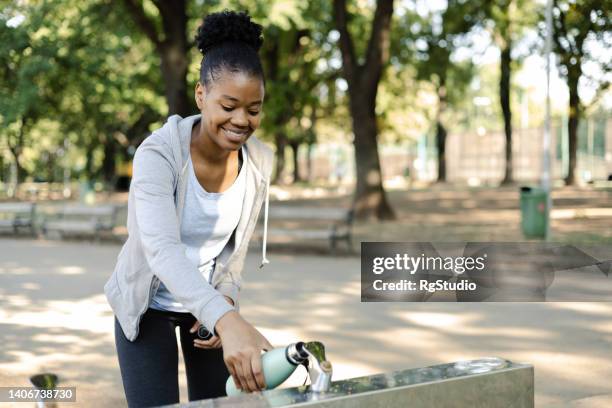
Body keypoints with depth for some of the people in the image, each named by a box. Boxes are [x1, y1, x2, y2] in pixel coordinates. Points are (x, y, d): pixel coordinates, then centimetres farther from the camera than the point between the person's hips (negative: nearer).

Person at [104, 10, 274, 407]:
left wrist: (226, 300, -16)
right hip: (148, 303, -4)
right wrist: (229, 321, -58)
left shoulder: (260, 162, -14)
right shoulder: (158, 153, -30)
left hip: (211, 300, 4)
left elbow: (236, 244, 2)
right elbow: (162, 250, -44)